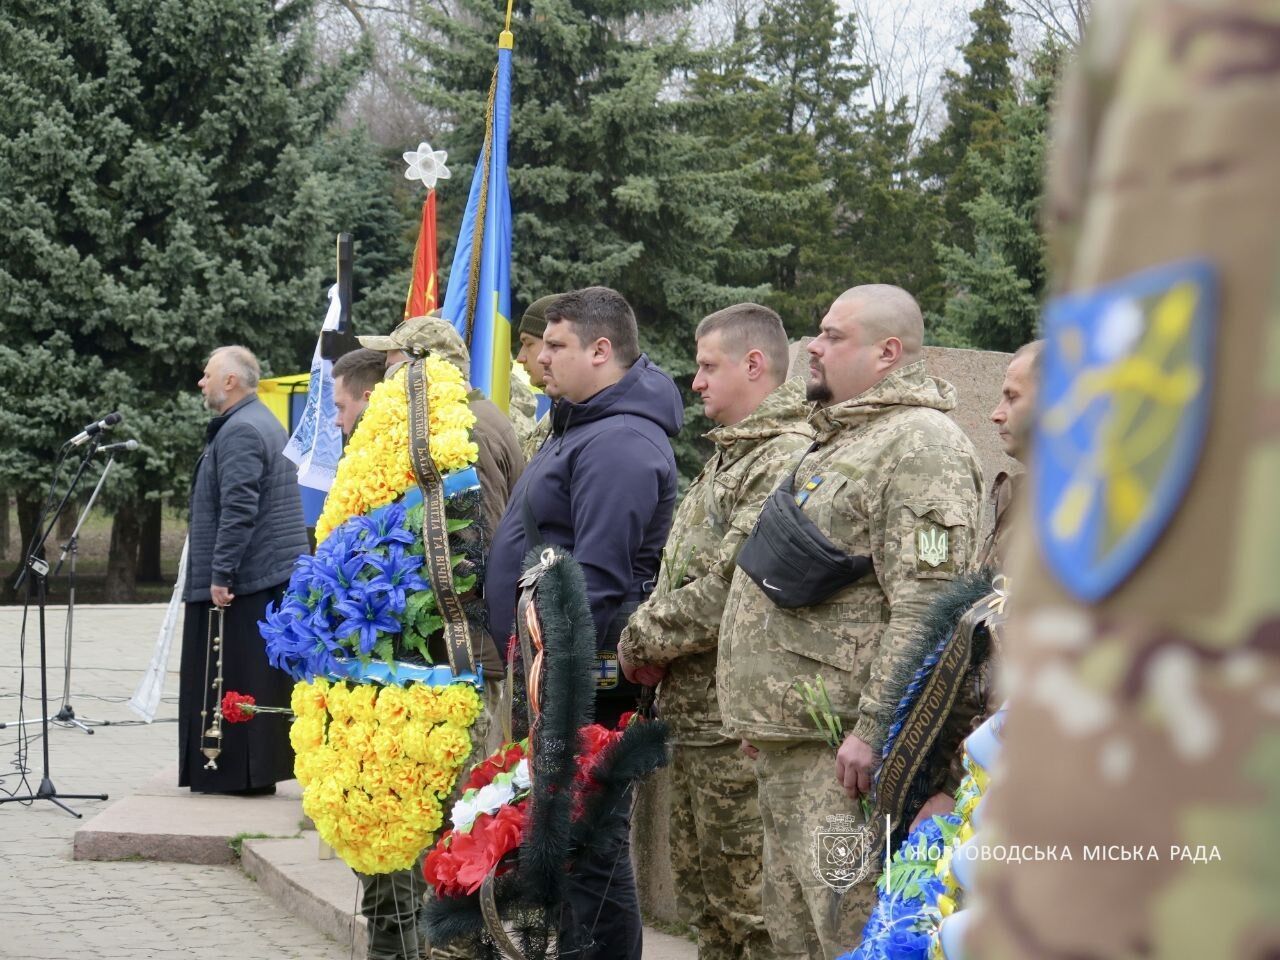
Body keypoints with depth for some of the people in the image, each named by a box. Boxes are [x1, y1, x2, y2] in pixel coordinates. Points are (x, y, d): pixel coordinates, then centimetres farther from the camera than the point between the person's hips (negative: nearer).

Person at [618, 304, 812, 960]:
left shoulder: (788, 460, -15)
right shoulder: (728, 456, 18)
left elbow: (734, 588, -22)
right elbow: (679, 572, 22)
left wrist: (643, 638, -9)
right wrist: (646, 634, 3)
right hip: (693, 711, 10)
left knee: (749, 905, -4)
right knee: (700, 892, 17)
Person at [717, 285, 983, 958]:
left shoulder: (919, 445, -13)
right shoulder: (840, 439, 21)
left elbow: (923, 608, -22)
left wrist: (873, 728, -26)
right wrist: (760, 715, 24)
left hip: (837, 749, -11)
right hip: (786, 741, 11)